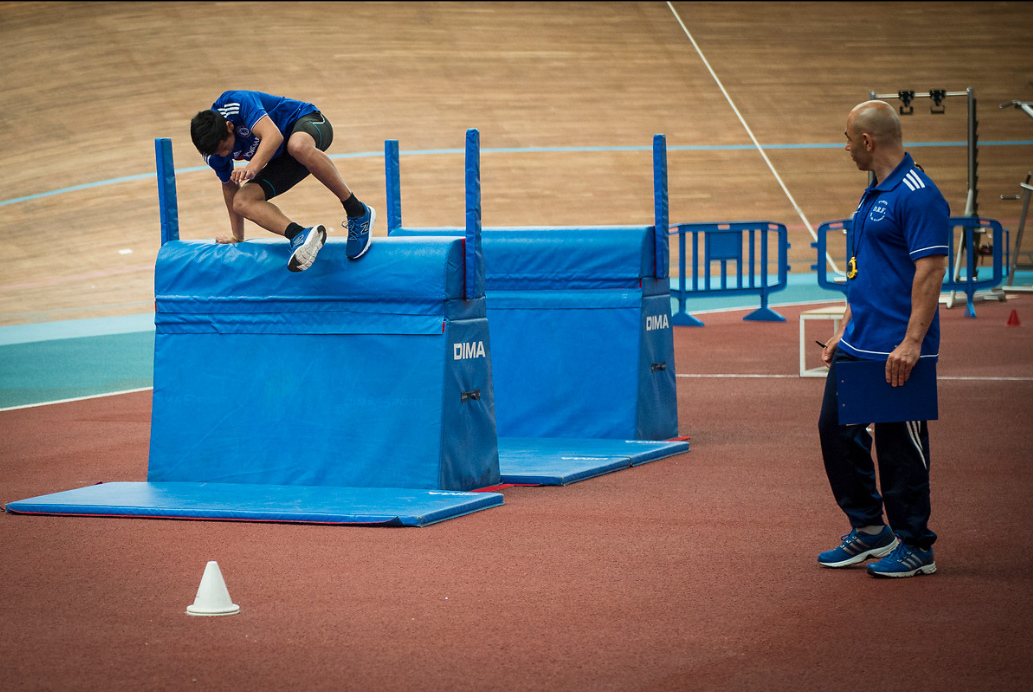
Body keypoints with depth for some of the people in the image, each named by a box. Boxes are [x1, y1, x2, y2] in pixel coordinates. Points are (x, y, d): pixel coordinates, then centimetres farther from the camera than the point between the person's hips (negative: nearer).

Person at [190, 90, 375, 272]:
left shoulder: (237, 103, -28)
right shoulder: (212, 149, -7)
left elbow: (273, 135, -40)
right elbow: (230, 184, 10)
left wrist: (252, 167, -55)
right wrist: (237, 236, 17)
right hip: (282, 159, 7)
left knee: (298, 146, -44)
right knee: (242, 202, -17)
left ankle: (357, 212, -33)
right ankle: (299, 235, -38)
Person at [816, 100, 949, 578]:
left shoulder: (917, 195, -15)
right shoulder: (873, 194, 15)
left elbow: (930, 271, -20)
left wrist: (911, 343, -24)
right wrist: (844, 331, 20)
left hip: (896, 352, -10)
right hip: (858, 346, 10)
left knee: (900, 448, -2)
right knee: (836, 430, 12)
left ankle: (915, 547, 9)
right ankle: (869, 529, 24)